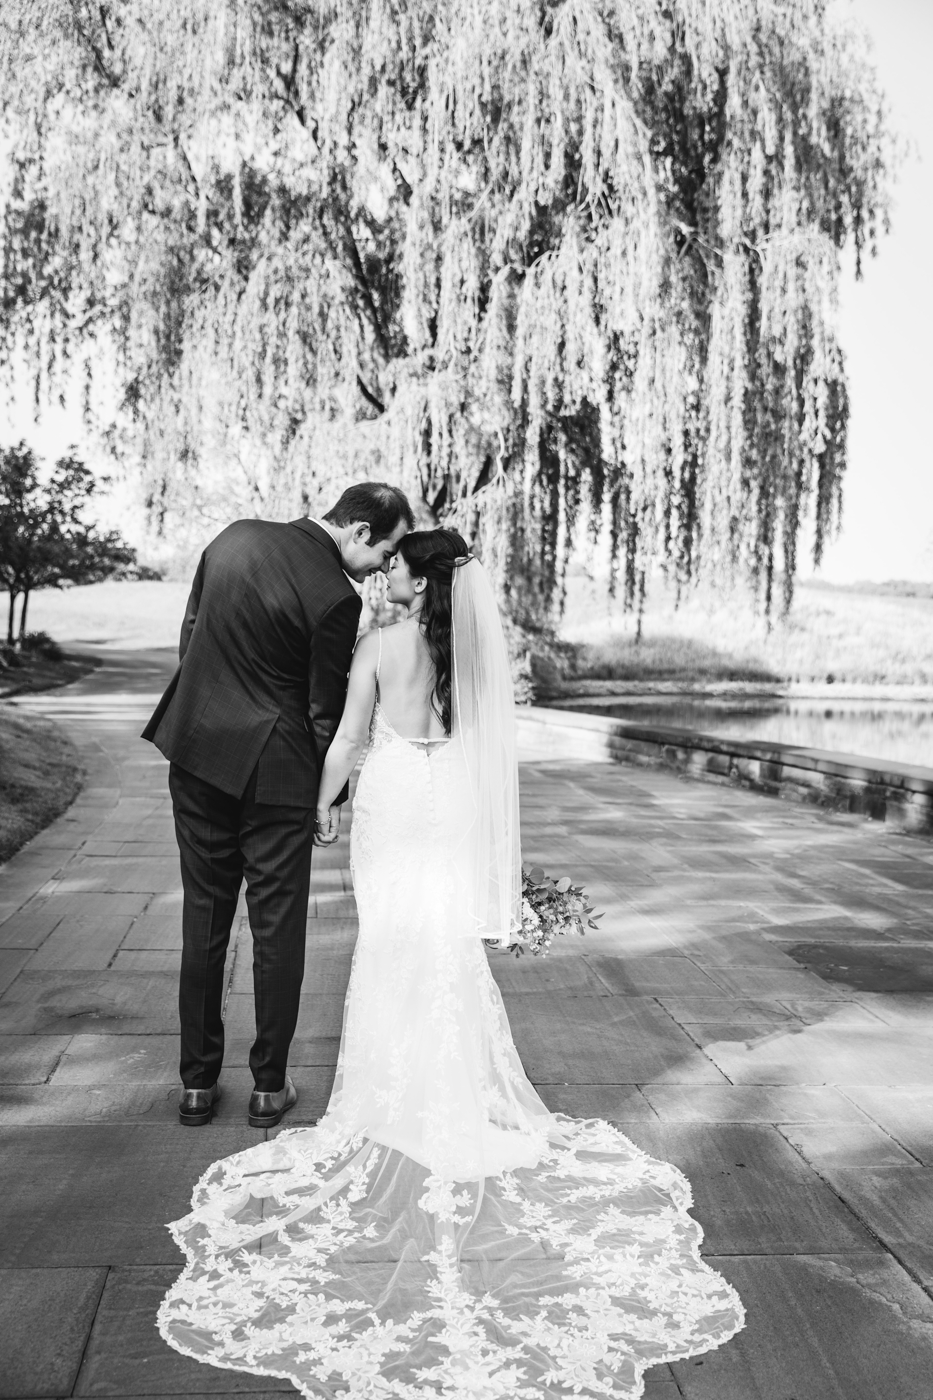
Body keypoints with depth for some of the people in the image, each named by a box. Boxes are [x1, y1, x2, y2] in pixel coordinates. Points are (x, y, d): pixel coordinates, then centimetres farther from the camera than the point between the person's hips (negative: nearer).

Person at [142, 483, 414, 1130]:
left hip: (196, 754, 6)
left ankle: (198, 1083, 24)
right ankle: (270, 1086, 21)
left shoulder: (235, 536, 2)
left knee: (203, 924, 15)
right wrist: (333, 794, 4)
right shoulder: (336, 598, -18)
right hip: (273, 769, -6)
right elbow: (326, 712, -11)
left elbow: (189, 635, 11)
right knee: (278, 930, 9)